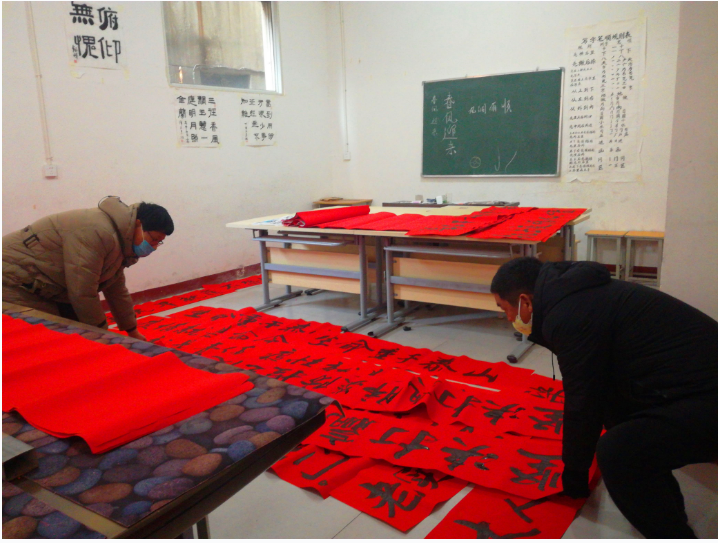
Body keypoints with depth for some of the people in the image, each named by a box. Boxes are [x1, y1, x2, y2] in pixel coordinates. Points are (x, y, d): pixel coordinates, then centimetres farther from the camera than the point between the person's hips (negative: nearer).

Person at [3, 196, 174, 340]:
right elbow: (83, 294, -29)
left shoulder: (120, 238, 3)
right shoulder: (98, 232, -30)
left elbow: (116, 289, 15)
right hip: (13, 281, -10)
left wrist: (132, 331, 20)